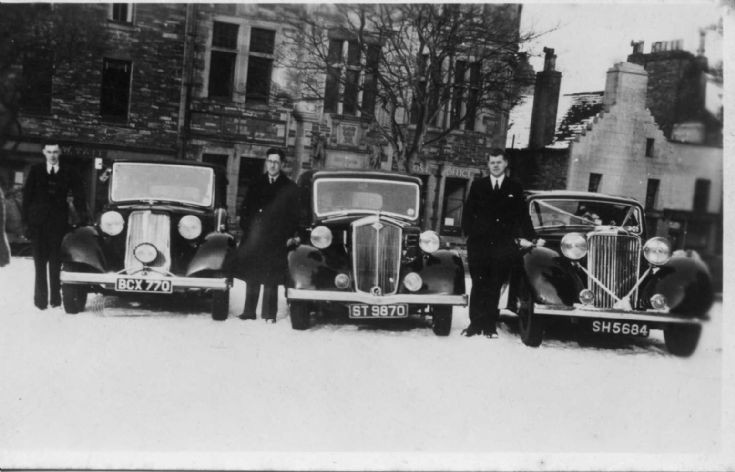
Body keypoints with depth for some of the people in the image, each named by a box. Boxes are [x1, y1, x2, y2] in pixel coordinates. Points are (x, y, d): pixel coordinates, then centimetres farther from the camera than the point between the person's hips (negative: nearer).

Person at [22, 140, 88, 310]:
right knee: (40, 262, 1)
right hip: (38, 222, 1)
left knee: (56, 262, 0)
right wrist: (25, 220, 0)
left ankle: (55, 297, 5)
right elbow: (27, 195, 6)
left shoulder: (68, 173, 6)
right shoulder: (35, 170, 8)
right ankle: (41, 299, 6)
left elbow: (78, 194, 5)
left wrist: (83, 217, -6)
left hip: (58, 222, 0)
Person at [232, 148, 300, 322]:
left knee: (271, 279, -4)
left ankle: (269, 314, 2)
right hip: (253, 238, 3)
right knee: (251, 277, 6)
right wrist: (246, 227, 3)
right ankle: (249, 312, 13)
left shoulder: (290, 188, 7)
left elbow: (294, 215, 5)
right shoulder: (256, 184, 15)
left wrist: (290, 236, -4)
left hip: (276, 240, -3)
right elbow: (245, 208, 15)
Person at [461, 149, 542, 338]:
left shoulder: (515, 188, 11)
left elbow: (523, 216, 10)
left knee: (495, 287, 1)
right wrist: (470, 233, -2)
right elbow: (468, 212, 10)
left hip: (502, 246, 0)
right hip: (479, 244, 0)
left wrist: (529, 237, 1)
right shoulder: (477, 186, 11)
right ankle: (475, 324, 3)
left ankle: (490, 326, 6)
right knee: (478, 285, -1)